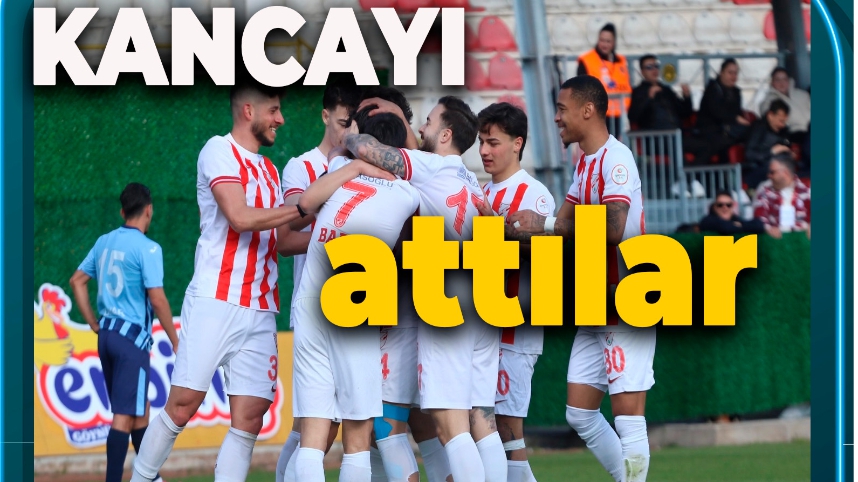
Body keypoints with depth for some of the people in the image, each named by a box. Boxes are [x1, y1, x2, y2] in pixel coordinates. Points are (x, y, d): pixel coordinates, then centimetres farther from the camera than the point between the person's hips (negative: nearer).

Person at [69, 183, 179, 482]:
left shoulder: (104, 242, 10)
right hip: (132, 337, -8)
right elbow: (157, 299, -16)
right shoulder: (147, 248, -12)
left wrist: (95, 325, 18)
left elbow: (77, 281, 15)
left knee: (140, 409, 19)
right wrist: (175, 341, -7)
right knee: (125, 415, -8)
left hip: (107, 334, 8)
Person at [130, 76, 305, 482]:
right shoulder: (220, 151, -2)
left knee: (250, 416, -3)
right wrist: (304, 208, -12)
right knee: (183, 403, -10)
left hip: (260, 310, 7)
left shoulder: (269, 170, 21)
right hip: (216, 300, -7)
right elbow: (240, 218, -15)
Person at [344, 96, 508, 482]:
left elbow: (365, 148, -11)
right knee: (482, 422, 7)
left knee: (450, 424, -11)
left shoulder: (428, 166, -3)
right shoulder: (470, 182, 21)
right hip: (486, 305, 8)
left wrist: (348, 137, 10)